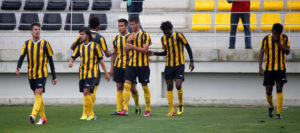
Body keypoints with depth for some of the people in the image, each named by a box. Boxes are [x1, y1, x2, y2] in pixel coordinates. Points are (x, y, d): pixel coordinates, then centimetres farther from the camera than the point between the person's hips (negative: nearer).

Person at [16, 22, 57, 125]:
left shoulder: (45, 43, -1)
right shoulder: (27, 43, 7)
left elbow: (50, 60, 2)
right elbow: (22, 56, -1)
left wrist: (54, 76, 3)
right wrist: (18, 67, -22)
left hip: (42, 73, -4)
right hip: (31, 74, 4)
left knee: (38, 94, -18)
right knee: (37, 96, 10)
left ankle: (33, 115, -32)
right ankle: (43, 118, 19)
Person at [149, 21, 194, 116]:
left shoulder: (178, 36, -10)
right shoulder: (163, 39, 6)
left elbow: (188, 47, -3)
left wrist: (191, 61, -6)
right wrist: (154, 53, 5)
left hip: (179, 65, -5)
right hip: (169, 65, 5)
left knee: (178, 85, -17)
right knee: (169, 87, 2)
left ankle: (180, 105, 9)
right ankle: (172, 111, 8)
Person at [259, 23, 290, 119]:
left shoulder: (284, 38, 2)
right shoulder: (266, 39, -1)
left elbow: (287, 52, -4)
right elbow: (261, 53, -1)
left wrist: (278, 42, -15)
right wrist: (260, 67, -10)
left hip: (280, 68, 0)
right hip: (268, 68, 0)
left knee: (279, 89, -9)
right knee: (268, 91, 1)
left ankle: (279, 113, -8)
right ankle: (271, 107, 30)